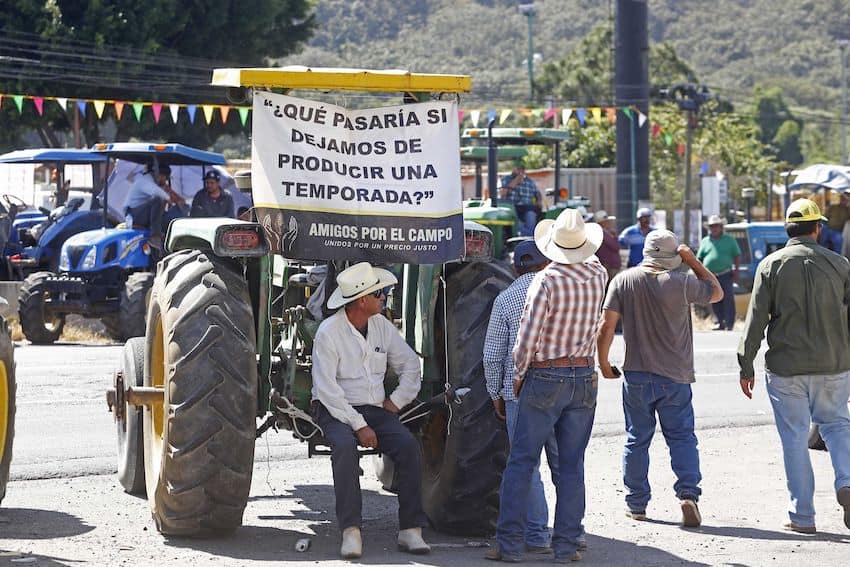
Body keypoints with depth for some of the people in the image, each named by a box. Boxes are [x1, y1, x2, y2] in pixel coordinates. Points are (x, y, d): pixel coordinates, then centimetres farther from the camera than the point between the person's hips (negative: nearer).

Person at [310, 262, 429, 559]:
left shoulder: (382, 326, 8)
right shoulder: (329, 331, -11)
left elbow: (410, 364, 19)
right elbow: (326, 389, -16)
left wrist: (397, 401, 4)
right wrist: (358, 425, -22)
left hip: (375, 409, 5)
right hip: (336, 411, -5)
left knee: (408, 444, -23)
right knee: (344, 445, -37)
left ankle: (410, 530, -21)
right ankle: (351, 532, -36)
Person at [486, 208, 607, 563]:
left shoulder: (546, 281, -14)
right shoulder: (598, 276, 0)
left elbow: (527, 340, -14)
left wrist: (519, 375, 1)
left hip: (545, 378, -4)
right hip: (584, 378, 4)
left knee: (521, 463, 1)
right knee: (572, 466, 7)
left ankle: (510, 543, -1)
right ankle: (567, 544, 6)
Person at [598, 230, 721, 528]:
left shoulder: (623, 281, -4)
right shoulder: (681, 283, -10)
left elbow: (607, 326, -5)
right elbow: (717, 292, 7)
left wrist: (603, 362, 8)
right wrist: (692, 260, 8)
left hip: (636, 376, 1)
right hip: (675, 377, -1)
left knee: (637, 439, 11)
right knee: (682, 437, 6)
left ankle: (636, 503, 16)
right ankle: (688, 494, -10)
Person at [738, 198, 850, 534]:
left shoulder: (771, 265, -4)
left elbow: (756, 319, -4)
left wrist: (746, 366, 3)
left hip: (786, 368, -1)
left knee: (795, 438, 6)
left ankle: (802, 516, 8)